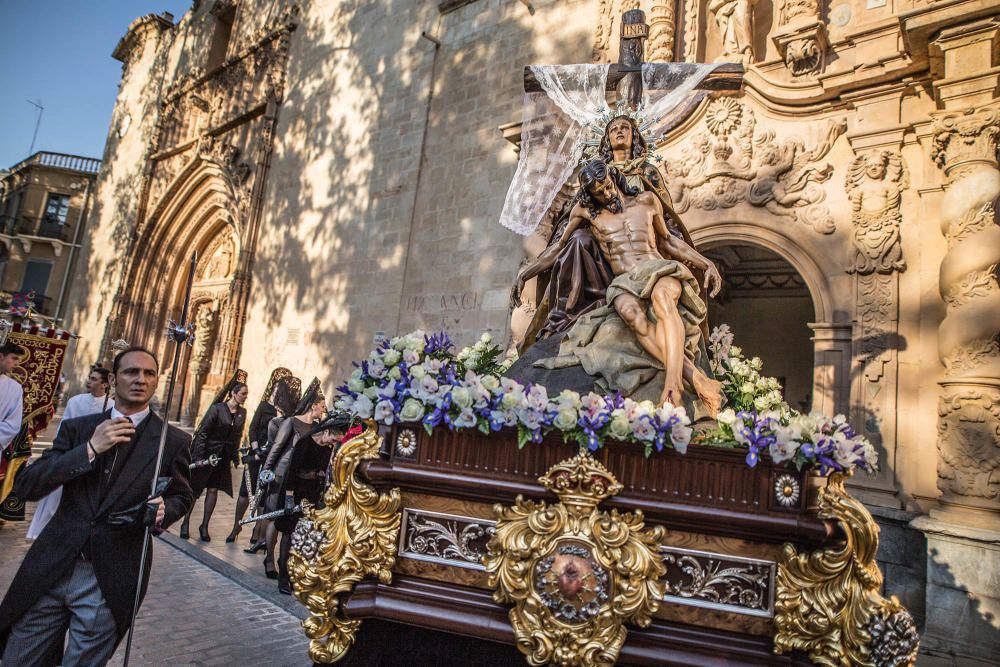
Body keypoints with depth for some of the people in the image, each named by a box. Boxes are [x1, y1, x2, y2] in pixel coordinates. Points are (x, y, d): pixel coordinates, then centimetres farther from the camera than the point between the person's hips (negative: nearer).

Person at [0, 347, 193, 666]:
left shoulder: (174, 440, -2)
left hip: (111, 581, -2)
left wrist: (164, 511, -14)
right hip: (50, 570, 3)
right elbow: (26, 486, -4)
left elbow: (182, 496, 9)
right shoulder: (77, 428, 4)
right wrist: (89, 449, -17)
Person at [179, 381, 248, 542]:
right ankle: (185, 523, 22)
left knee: (213, 489, 4)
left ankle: (204, 526, 13)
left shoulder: (242, 412, 2)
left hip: (224, 456, 4)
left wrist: (235, 456, 6)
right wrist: (198, 455, -16)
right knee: (195, 489, 7)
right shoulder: (217, 408, -14)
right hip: (207, 453, -4)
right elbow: (202, 432, -13)